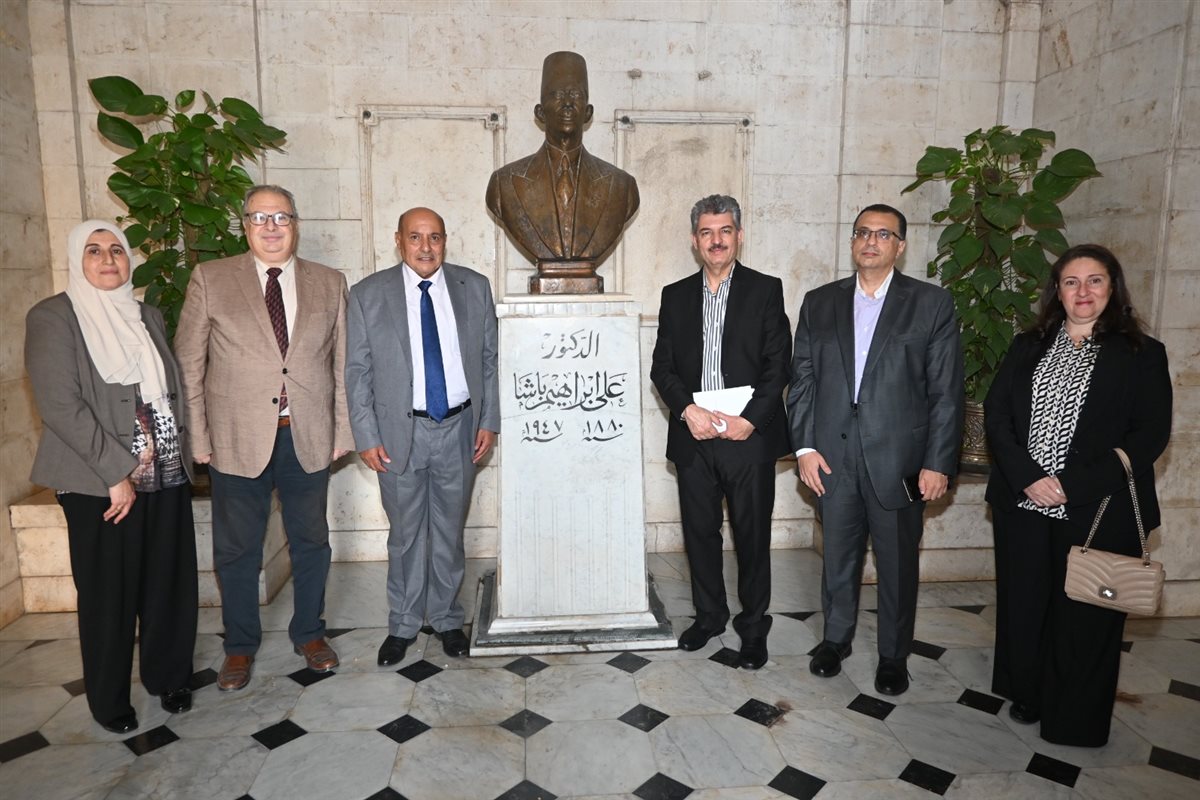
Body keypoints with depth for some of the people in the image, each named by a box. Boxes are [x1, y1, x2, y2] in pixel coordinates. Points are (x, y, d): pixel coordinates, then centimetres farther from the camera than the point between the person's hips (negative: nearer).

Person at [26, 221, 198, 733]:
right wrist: (117, 471, -16)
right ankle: (109, 700, 28)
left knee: (171, 584, 10)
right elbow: (59, 405, -13)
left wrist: (179, 454, 0)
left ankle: (168, 677, 31)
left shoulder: (147, 316, 12)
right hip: (100, 484, -4)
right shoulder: (53, 317, -5)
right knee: (108, 594, 8)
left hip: (166, 477, 4)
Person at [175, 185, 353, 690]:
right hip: (238, 440, -1)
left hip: (309, 438, 1)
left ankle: (309, 633, 34)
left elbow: (342, 364, 5)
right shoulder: (210, 280, 0)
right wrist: (197, 437, -3)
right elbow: (187, 364, 1)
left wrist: (342, 431, 2)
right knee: (237, 549, 12)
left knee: (310, 541, 14)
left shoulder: (329, 284, 5)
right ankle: (240, 645, 32)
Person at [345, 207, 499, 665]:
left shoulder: (474, 288, 3)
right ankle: (403, 625, 28)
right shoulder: (368, 295, -1)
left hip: (459, 428, 1)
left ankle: (446, 618, 30)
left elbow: (489, 359, 5)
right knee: (405, 534, 10)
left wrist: (489, 420, 0)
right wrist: (366, 436, -6)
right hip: (399, 431, -1)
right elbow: (358, 371, -1)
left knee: (449, 531, 13)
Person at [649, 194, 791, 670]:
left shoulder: (766, 290, 2)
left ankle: (753, 626, 24)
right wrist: (687, 409, -11)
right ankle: (709, 615, 31)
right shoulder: (675, 296, 10)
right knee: (699, 532, 12)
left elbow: (778, 366, -4)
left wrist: (748, 420, -14)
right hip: (693, 438, 3)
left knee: (752, 536, 6)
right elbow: (661, 366, 5)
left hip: (750, 436, -3)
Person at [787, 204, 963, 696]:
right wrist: (804, 446, -1)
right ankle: (836, 638, 36)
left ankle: (894, 656, 30)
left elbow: (946, 390, -3)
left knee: (898, 564, 11)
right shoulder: (819, 303, 7)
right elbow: (802, 379, 6)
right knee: (837, 556, 16)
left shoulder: (932, 304, -1)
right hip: (833, 458, 2)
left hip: (899, 461, -2)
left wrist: (938, 463, -8)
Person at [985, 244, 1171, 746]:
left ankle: (1075, 721, 24)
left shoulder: (1141, 355, 0)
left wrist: (1074, 486, -16)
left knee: (1084, 616, 5)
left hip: (1098, 511, -2)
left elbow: (1150, 435, -7)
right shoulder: (1028, 347, 9)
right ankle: (1027, 695, 33)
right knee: (1023, 605, 12)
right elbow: (996, 415, 1)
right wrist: (1028, 477, -13)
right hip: (1023, 504, 3)